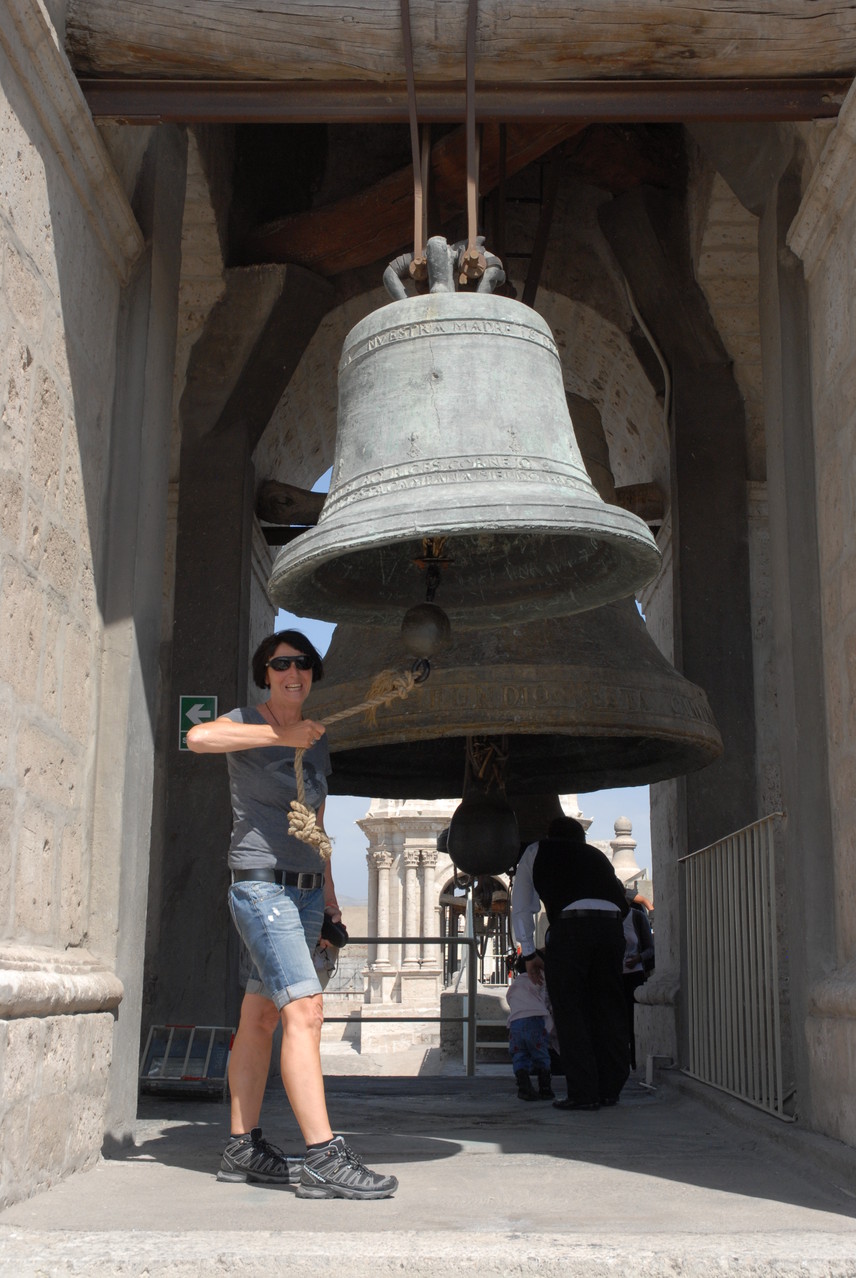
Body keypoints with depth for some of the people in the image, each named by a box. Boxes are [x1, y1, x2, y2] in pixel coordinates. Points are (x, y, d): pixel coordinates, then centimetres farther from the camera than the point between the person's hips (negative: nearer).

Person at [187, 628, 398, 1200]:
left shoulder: (318, 742, 17)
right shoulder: (248, 722, -4)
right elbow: (198, 737, -27)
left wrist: (328, 892, 21)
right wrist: (281, 735, -22)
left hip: (305, 890, 7)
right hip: (261, 884, -7)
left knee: (260, 1018, 10)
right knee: (305, 1009, -18)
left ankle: (243, 1148, 15)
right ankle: (324, 1158, -20)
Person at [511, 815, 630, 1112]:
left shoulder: (536, 851, 26)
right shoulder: (597, 855, 32)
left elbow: (521, 907, 23)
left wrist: (528, 954, 24)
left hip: (570, 924, -4)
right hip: (611, 922, 4)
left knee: (570, 1011, 3)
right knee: (609, 1008, 12)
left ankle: (583, 1093, 0)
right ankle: (610, 1089, 17)